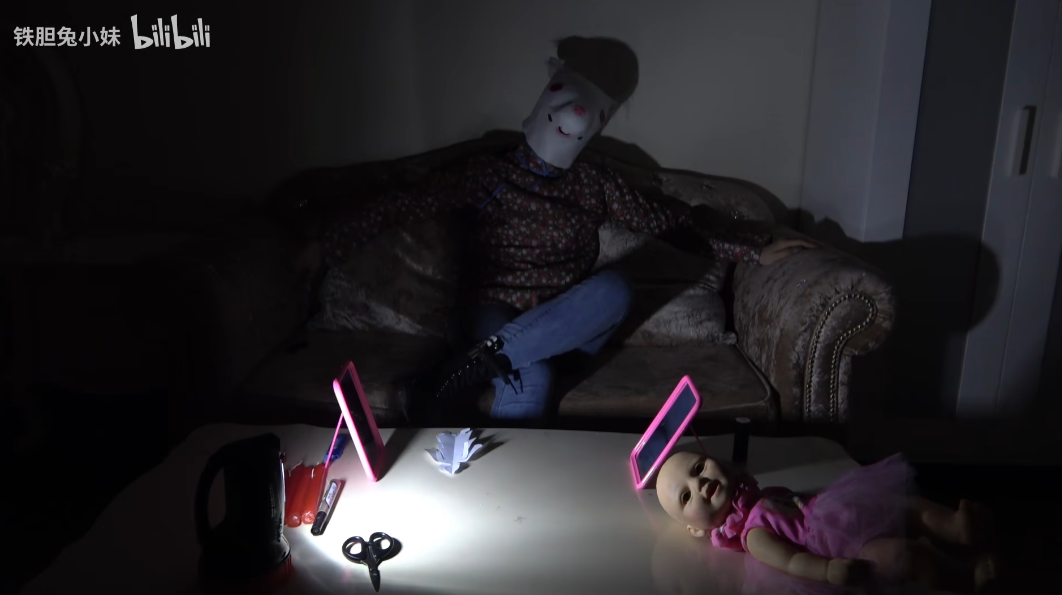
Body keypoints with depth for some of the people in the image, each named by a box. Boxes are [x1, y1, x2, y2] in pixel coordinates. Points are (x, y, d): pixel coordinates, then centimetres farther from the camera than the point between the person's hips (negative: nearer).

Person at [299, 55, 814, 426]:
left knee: (614, 287, -32)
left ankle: (464, 369, -36)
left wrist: (753, 251, 8)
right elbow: (408, 205, -2)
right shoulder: (489, 174, 6)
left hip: (566, 329, 3)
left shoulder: (596, 186, 13)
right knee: (530, 378, -38)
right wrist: (332, 243, -11)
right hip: (493, 315, -3)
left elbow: (669, 224, 13)